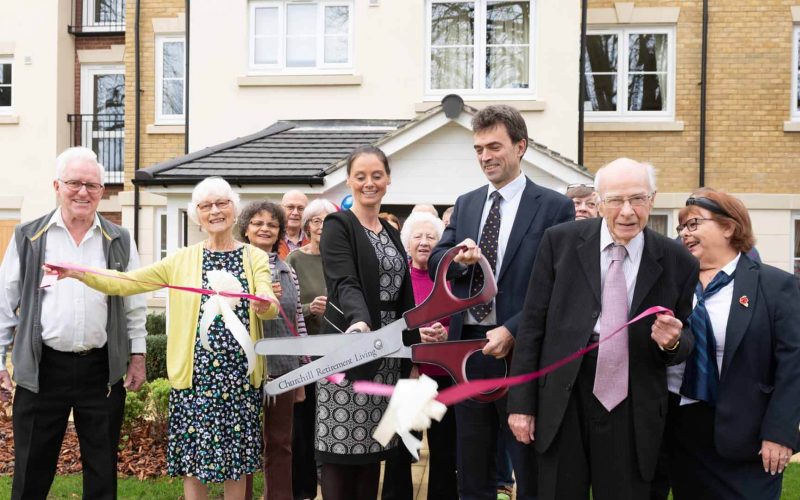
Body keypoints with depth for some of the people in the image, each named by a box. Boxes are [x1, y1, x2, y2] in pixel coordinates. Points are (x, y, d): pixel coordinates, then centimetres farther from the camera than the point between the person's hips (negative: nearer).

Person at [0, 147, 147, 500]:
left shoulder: (120, 242, 5)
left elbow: (134, 304, 9)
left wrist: (138, 355, 6)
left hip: (102, 370, 1)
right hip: (42, 368, -1)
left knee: (102, 470, 10)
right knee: (31, 470, 7)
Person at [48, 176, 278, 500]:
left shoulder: (254, 257, 6)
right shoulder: (183, 260, 8)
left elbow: (270, 305, -9)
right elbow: (127, 282, 3)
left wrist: (265, 305, -33)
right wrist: (78, 273, -12)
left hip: (239, 375, 0)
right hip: (195, 374, 0)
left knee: (236, 461, 6)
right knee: (194, 461, 2)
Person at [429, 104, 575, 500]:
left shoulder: (555, 207, -5)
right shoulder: (465, 204, 12)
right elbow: (435, 263, 8)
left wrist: (511, 331, -18)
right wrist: (458, 260, -15)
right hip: (467, 347, 5)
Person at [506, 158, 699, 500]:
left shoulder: (677, 262, 1)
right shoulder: (560, 241, -1)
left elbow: (686, 341, 11)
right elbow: (532, 324, 1)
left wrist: (673, 341, -14)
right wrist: (521, 402, -1)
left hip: (633, 412, 1)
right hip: (562, 403, 0)